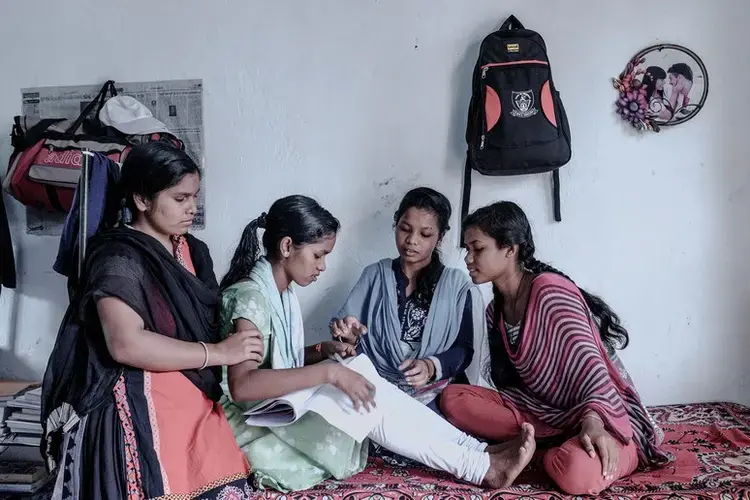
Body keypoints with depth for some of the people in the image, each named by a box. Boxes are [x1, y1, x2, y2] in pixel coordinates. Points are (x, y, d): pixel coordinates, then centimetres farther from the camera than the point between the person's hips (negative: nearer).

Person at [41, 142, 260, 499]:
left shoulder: (193, 251, 13)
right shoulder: (119, 258, -12)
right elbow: (126, 345, -23)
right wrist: (219, 353, -18)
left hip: (197, 406, 7)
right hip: (142, 414, -7)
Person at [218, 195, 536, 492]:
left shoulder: (281, 291, 8)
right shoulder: (250, 296, -21)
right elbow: (242, 386, -34)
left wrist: (323, 350, -4)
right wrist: (329, 372, -36)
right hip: (258, 426, -8)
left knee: (371, 390, -12)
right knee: (371, 400, -22)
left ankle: (480, 454, -10)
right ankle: (483, 469, -14)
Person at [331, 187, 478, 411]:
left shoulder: (457, 284, 5)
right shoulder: (374, 275, 9)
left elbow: (463, 350, -1)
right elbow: (346, 333, 5)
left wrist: (431, 367, -21)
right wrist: (350, 337, -18)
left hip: (434, 396, -1)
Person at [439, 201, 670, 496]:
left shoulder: (549, 288, -16)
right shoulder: (495, 311, 8)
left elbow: (586, 357, -28)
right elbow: (510, 380, 8)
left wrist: (593, 419, -43)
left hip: (605, 417, -7)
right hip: (549, 412, 7)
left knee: (574, 473, -41)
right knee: (453, 398, -12)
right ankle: (555, 442, -16)